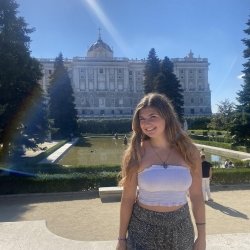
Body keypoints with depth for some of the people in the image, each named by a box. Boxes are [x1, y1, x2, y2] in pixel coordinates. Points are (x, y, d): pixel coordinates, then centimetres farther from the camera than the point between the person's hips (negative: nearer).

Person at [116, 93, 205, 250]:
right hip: (143, 227, -2)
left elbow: (197, 196, 0)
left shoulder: (189, 151, -7)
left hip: (180, 228, 2)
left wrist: (202, 237, 4)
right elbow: (127, 199, -8)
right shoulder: (136, 153, -12)